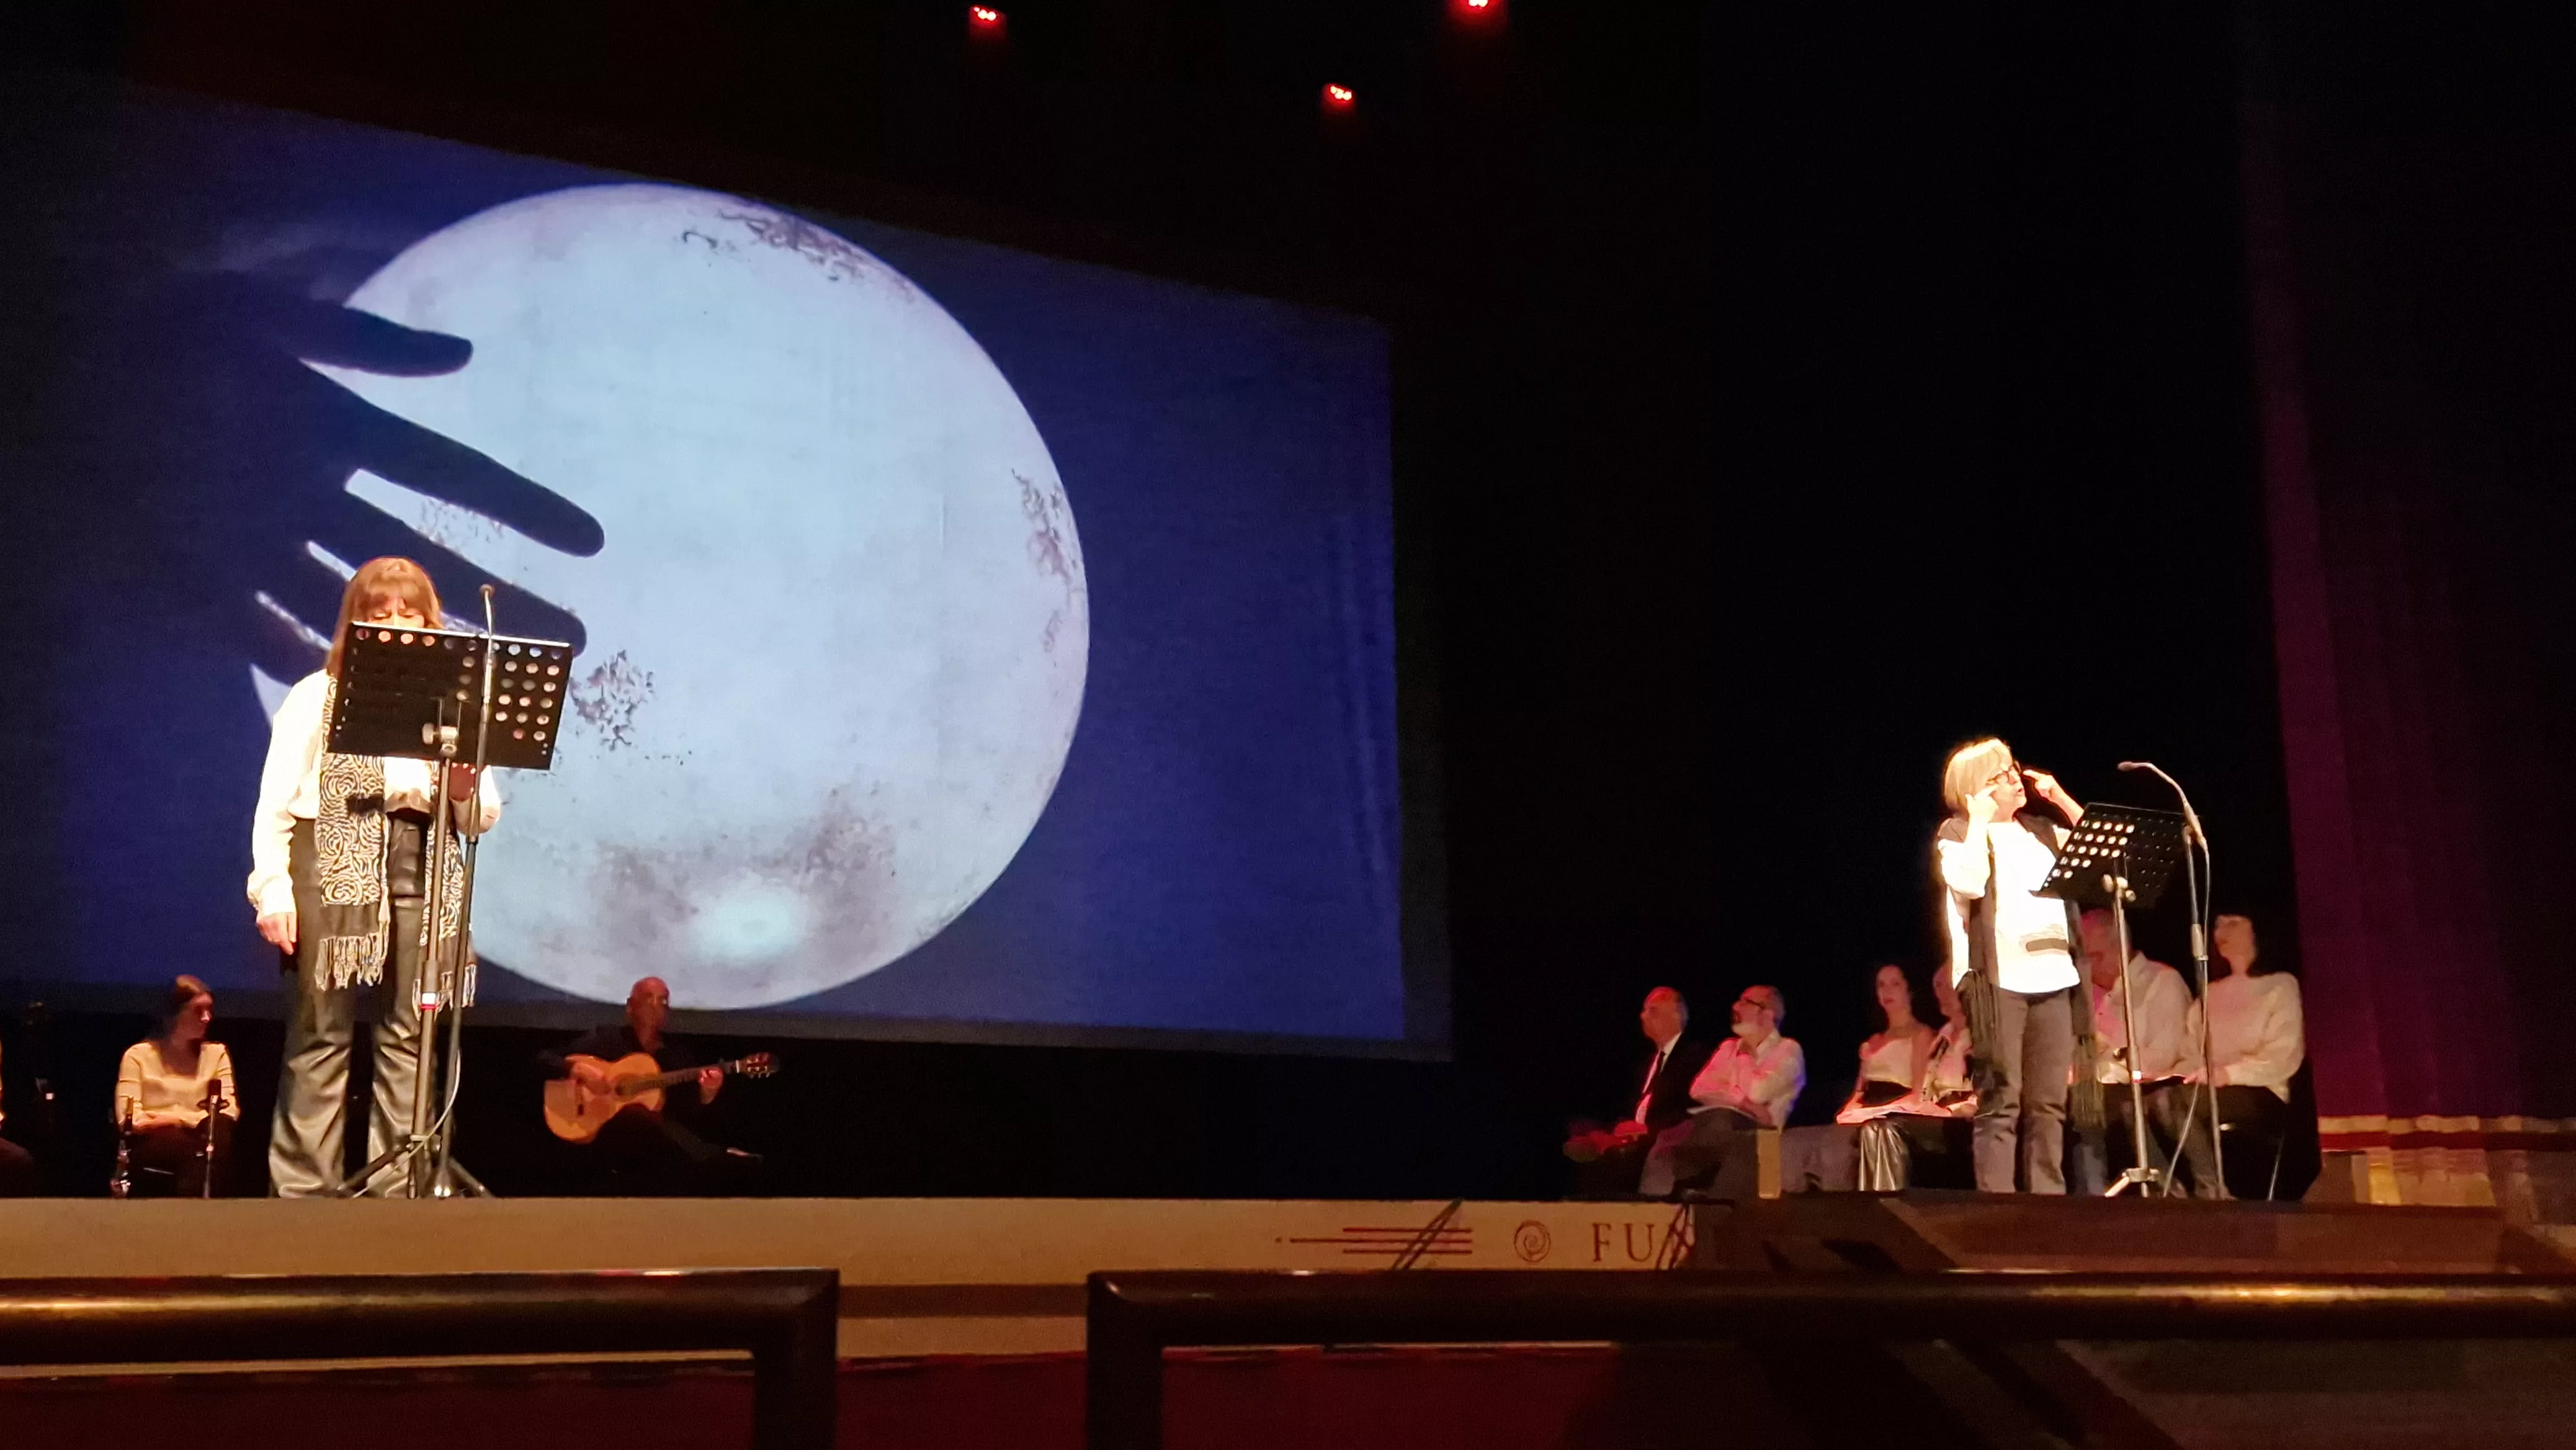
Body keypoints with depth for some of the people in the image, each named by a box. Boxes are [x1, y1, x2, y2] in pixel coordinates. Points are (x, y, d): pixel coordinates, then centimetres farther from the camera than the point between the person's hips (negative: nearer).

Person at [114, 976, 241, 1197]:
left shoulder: (217, 1053, 16)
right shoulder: (139, 1055, 9)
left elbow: (229, 1112, 2)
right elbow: (130, 1120, -3)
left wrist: (173, 1119, -7)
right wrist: (192, 1118, -11)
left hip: (203, 1153, 3)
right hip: (152, 1154, -3)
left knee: (220, 1132, -34)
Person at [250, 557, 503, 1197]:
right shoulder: (317, 694, 6)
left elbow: (483, 818, 13)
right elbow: (277, 801, 2)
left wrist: (465, 792, -10)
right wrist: (272, 889, -8)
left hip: (423, 869, 2)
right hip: (333, 867, -2)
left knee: (408, 1036, 2)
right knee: (321, 1034, -2)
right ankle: (302, 1191, 3)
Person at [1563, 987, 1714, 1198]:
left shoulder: (1695, 1054, 0)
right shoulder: (1648, 1062, 27)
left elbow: (1692, 1112, -12)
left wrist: (1648, 1129, -18)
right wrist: (1623, 1129, -3)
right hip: (1633, 1141, 8)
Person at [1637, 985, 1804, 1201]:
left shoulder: (1787, 1050, 8)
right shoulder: (1729, 1047, 27)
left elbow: (1757, 1093, -8)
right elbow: (1699, 1089, 12)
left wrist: (1745, 1056, 9)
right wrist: (1740, 1100, -5)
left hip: (1749, 1129, -5)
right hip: (1707, 1123, 5)